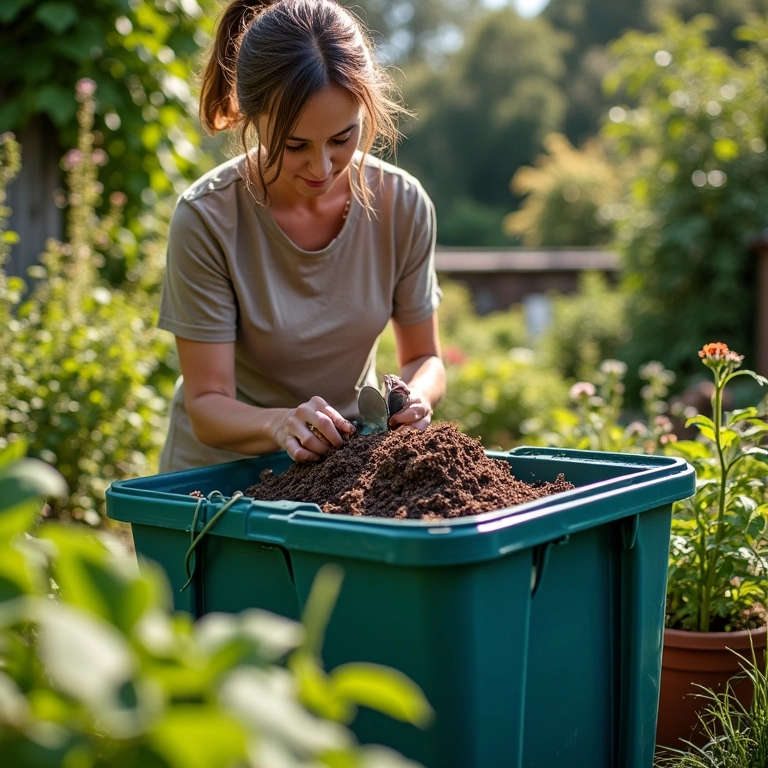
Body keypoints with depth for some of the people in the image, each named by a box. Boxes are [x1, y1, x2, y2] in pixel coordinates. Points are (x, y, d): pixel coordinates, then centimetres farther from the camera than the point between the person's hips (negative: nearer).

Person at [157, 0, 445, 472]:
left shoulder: (404, 205, -11)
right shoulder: (206, 220, -19)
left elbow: (425, 358, 0)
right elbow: (206, 405, -16)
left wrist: (415, 398, -22)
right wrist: (279, 424, -36)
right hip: (223, 468, -1)